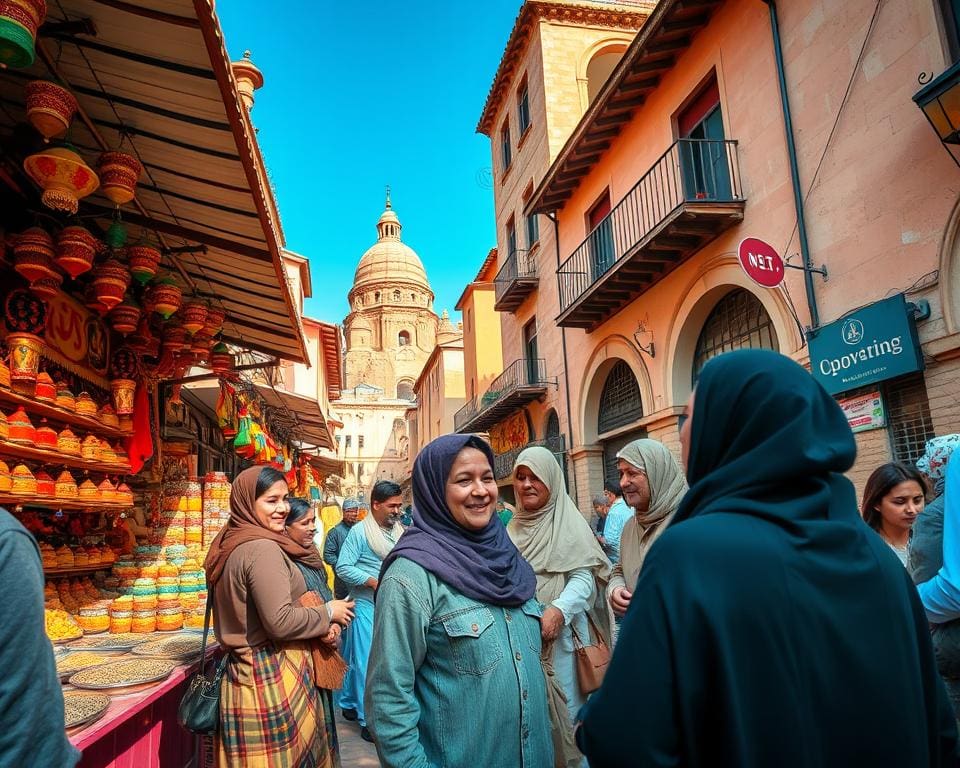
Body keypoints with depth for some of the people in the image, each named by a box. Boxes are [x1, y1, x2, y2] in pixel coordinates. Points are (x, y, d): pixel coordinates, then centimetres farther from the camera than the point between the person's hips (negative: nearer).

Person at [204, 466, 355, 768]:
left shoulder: (231, 544, 9)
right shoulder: (263, 548, -21)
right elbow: (279, 621, -25)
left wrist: (317, 625, 8)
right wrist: (328, 613, -10)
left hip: (243, 668, 9)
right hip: (273, 675, -9)